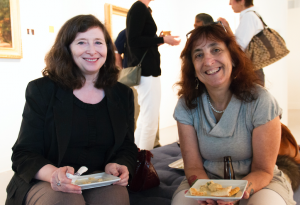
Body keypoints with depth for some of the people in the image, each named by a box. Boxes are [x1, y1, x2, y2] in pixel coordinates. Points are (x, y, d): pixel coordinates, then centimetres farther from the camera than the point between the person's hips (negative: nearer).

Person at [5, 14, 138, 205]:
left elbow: (127, 148, 9)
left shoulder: (122, 94, 8)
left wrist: (119, 168, -15)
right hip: (45, 182, -2)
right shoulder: (42, 90, 0)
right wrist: (53, 173, -26)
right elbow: (24, 154, -4)